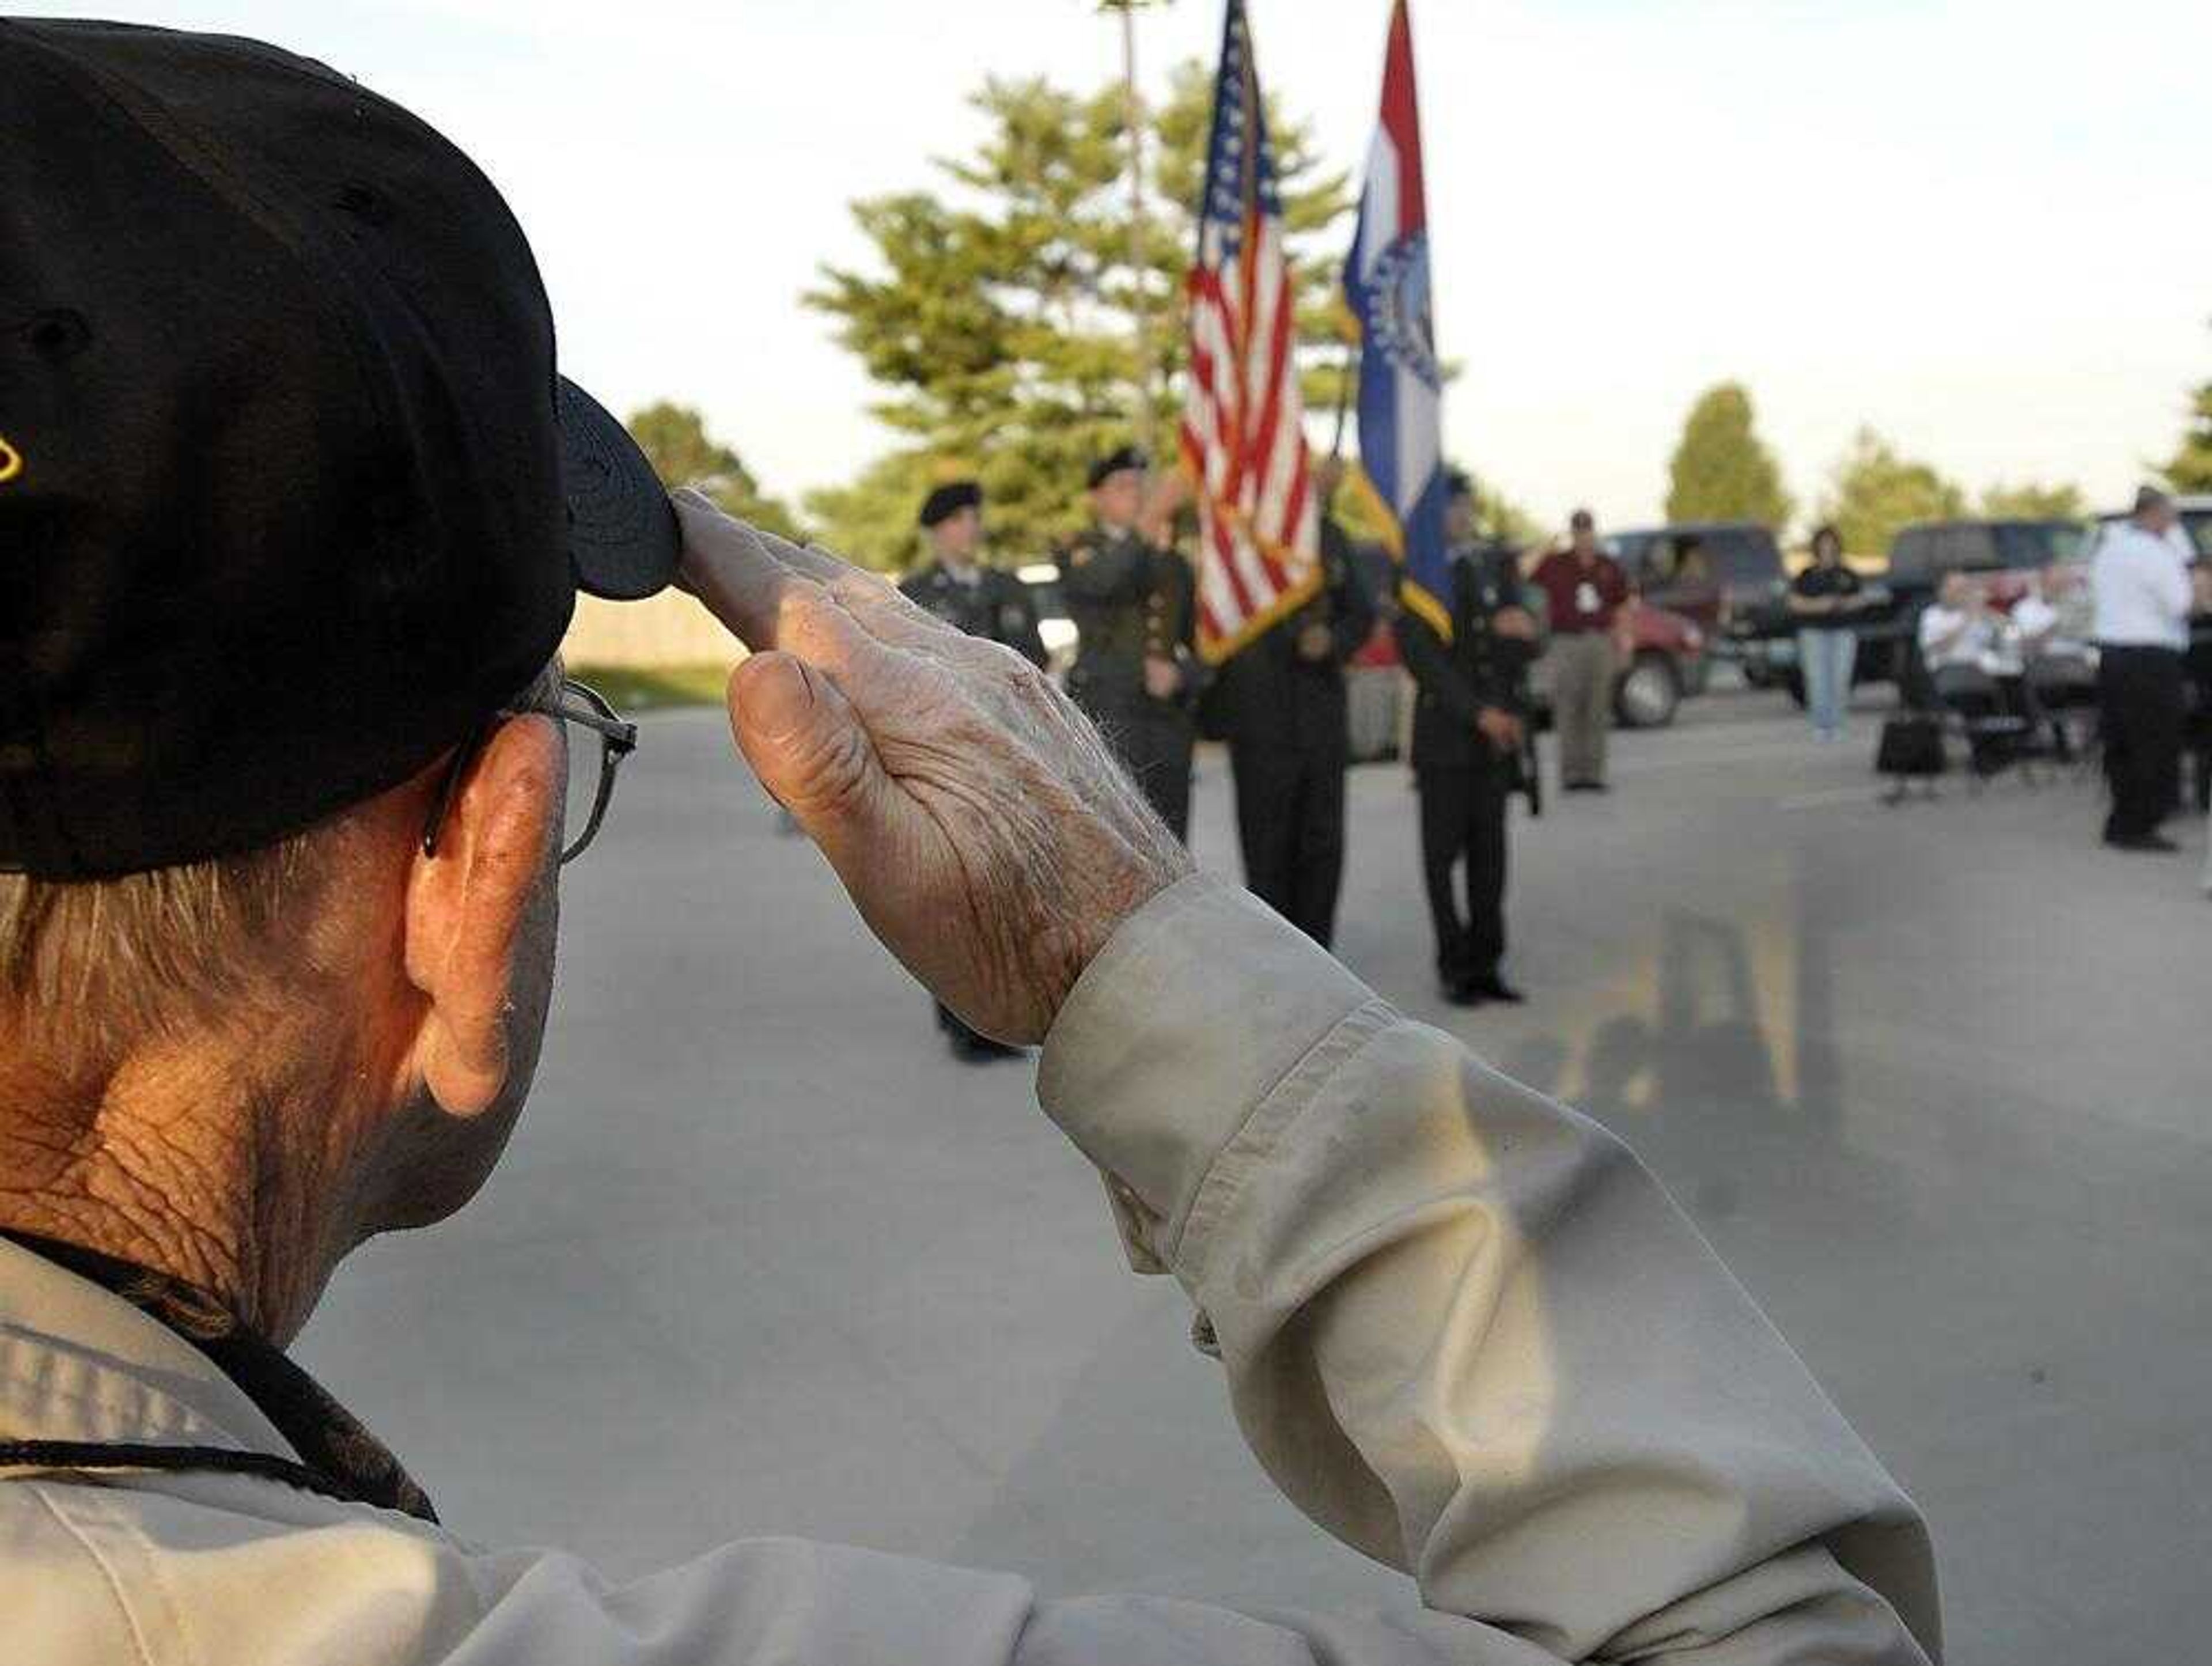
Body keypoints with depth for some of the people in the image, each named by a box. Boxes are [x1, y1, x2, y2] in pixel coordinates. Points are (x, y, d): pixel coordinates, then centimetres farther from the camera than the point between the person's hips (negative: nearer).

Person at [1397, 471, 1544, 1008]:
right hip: (1444, 732, -4)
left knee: (1489, 850, 5)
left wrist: (1521, 628, -11)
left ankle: (1485, 961, 9)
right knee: (1444, 851, -1)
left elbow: (1526, 645, 13)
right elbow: (1420, 654, -8)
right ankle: (1454, 964, 5)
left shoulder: (1501, 564, 13)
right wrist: (1478, 713, -12)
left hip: (1499, 731, 4)